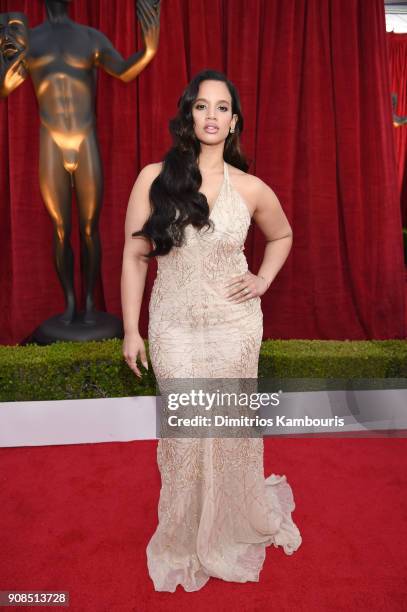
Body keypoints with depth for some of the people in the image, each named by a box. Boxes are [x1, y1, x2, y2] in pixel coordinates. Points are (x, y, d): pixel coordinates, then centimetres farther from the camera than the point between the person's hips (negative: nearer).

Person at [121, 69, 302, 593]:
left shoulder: (251, 189, -2)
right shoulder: (153, 178, -5)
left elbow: (282, 236, 18)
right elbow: (134, 257, -3)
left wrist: (262, 281, 2)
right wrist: (131, 330, -3)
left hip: (234, 327, 1)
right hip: (173, 328, 0)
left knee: (232, 429, 12)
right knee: (184, 433, 10)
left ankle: (235, 528, 43)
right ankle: (186, 543, 37)